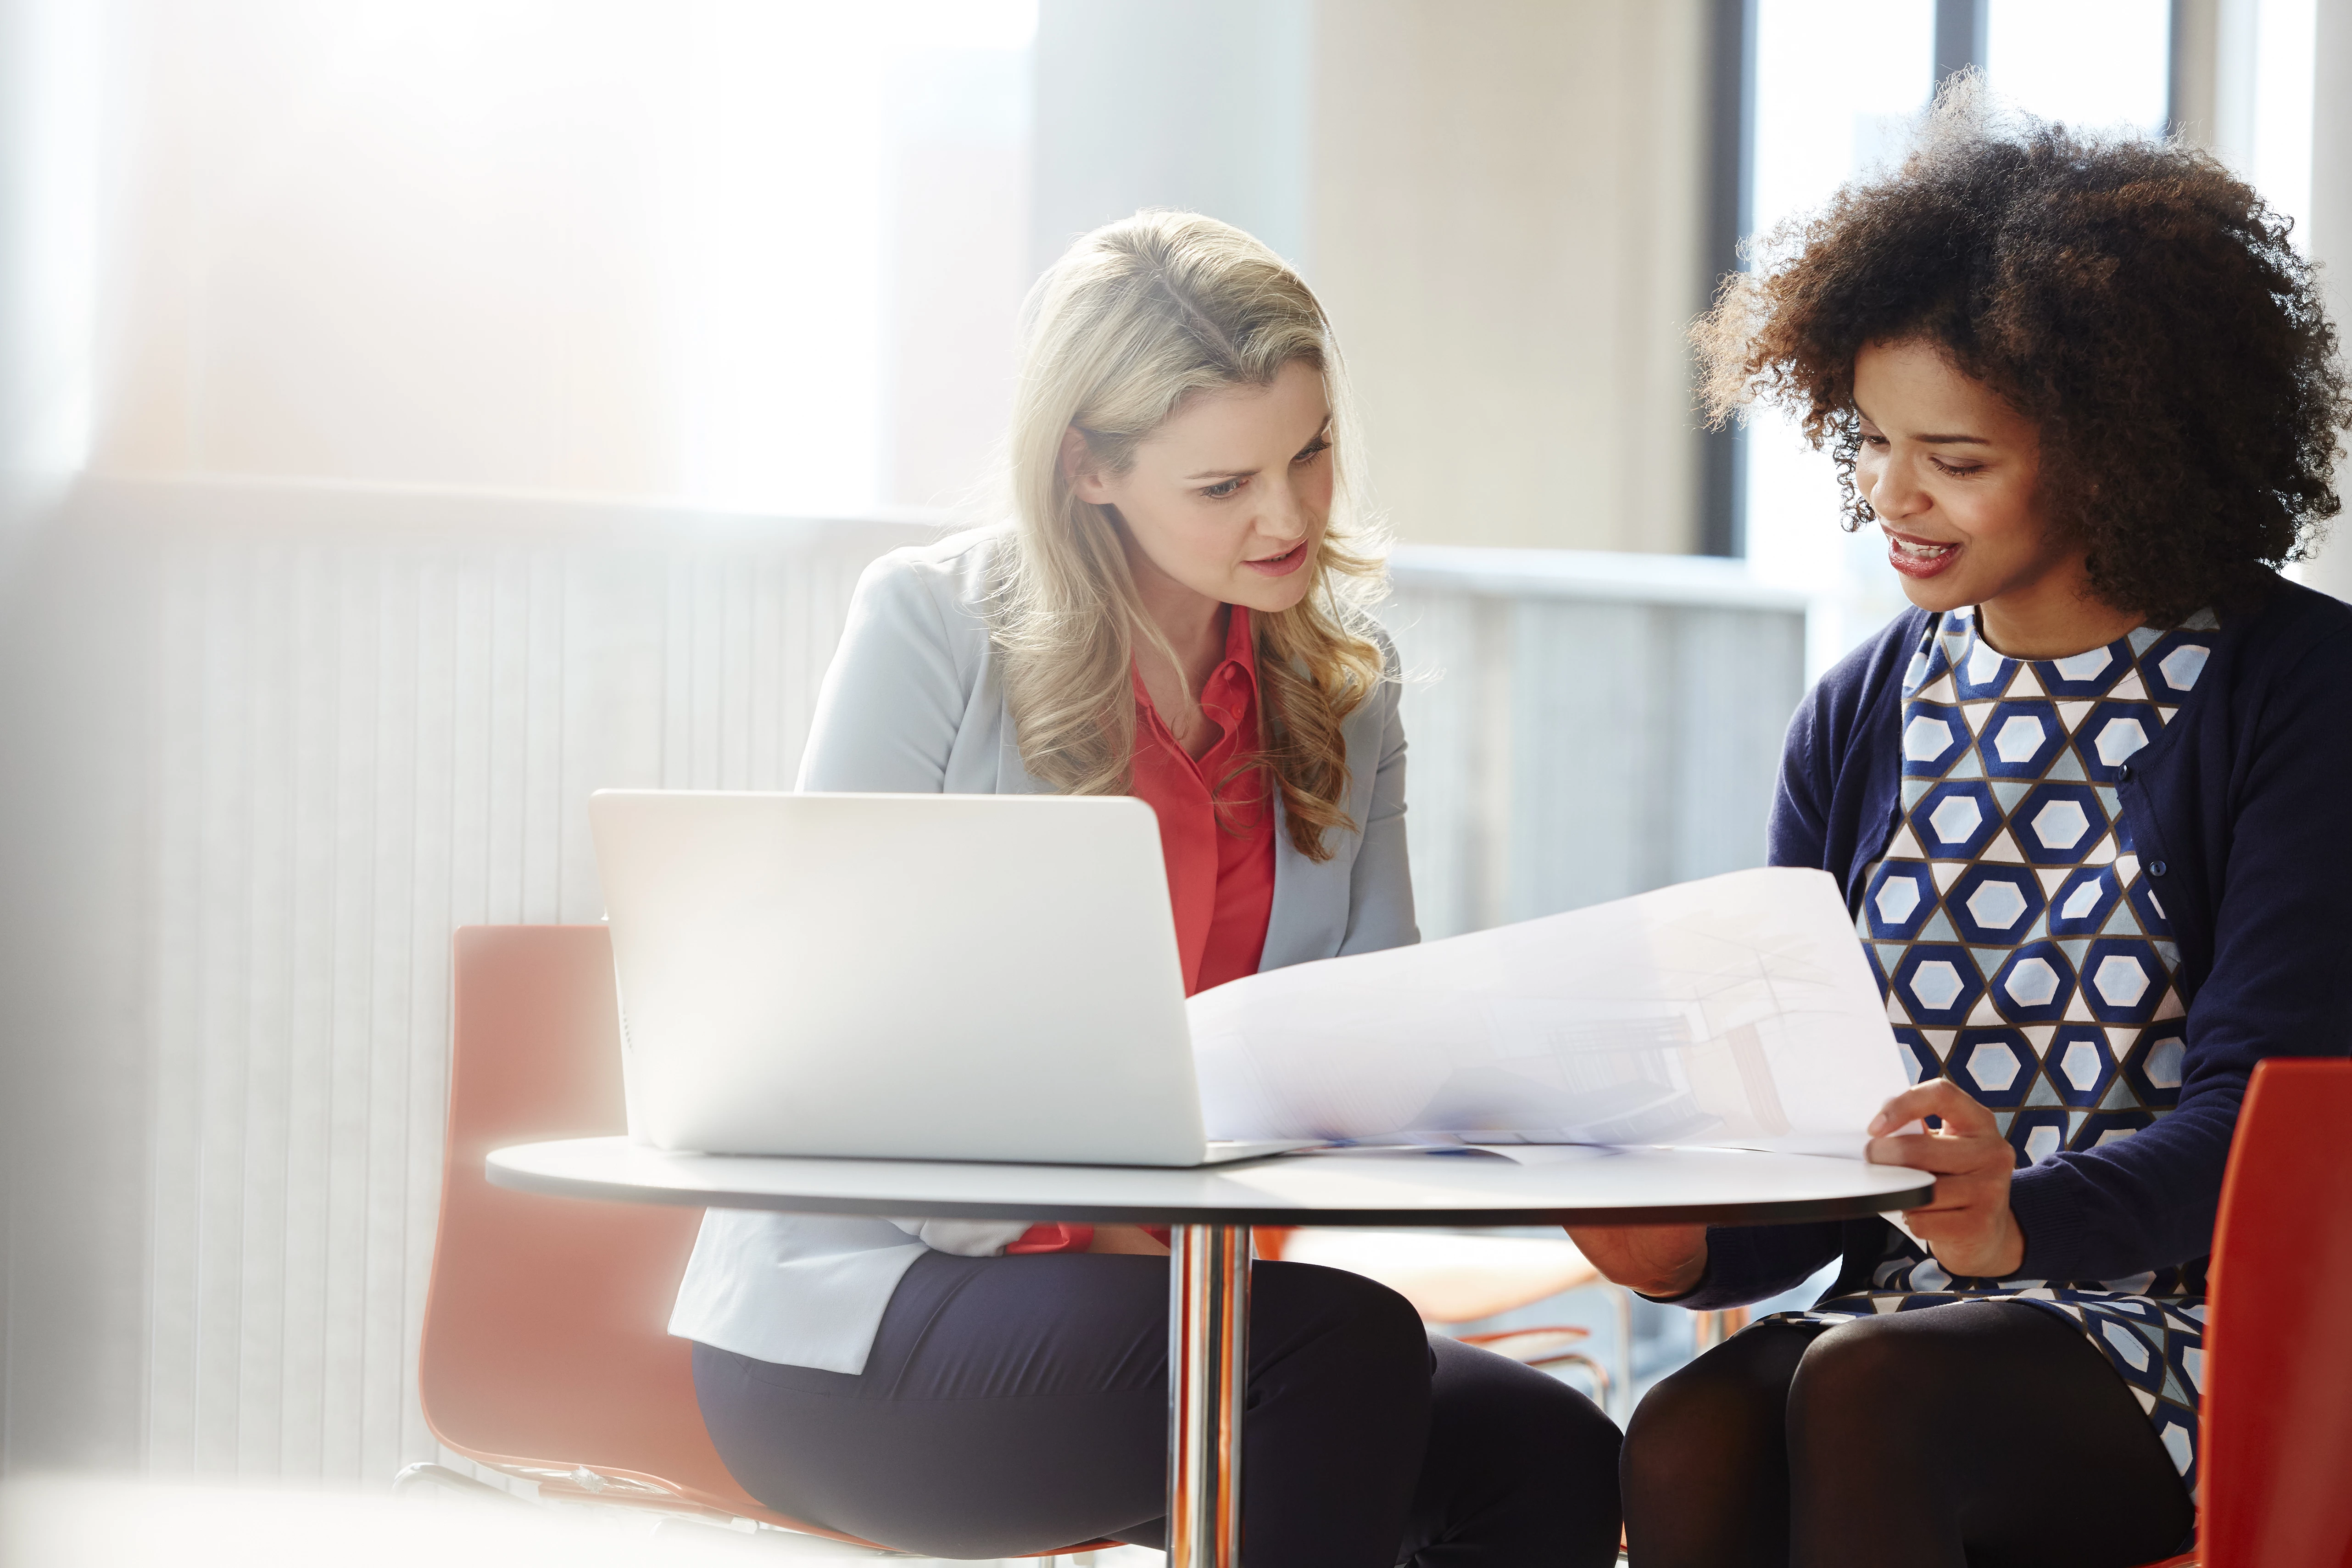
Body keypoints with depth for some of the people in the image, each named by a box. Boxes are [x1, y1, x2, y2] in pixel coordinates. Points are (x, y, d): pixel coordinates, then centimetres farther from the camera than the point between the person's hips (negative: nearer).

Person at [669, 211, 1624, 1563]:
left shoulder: (1343, 683, 10)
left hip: (1165, 1289, 6)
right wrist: (1089, 1224, -21)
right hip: (858, 1319, -5)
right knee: (1341, 1343, -32)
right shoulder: (935, 627, -6)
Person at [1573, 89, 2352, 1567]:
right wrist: (1690, 1235, -13)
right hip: (1914, 1307, 4)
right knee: (1687, 1443, -29)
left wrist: (2021, 1221, -32)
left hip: (2198, 1336, -4)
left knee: (1865, 1390, -34)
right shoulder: (1863, 719, 13)